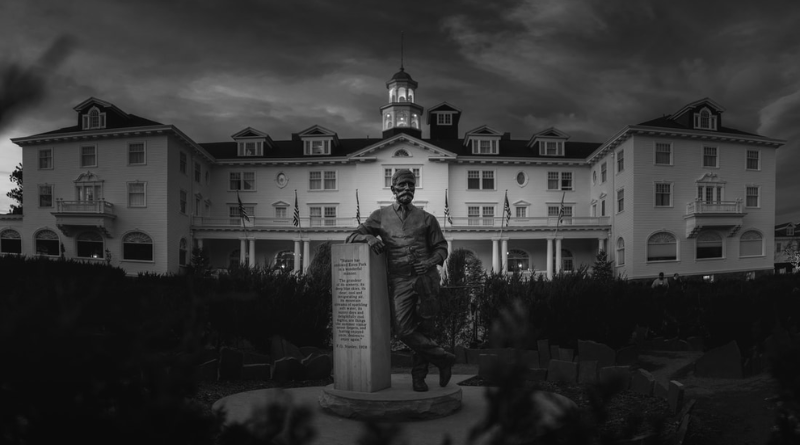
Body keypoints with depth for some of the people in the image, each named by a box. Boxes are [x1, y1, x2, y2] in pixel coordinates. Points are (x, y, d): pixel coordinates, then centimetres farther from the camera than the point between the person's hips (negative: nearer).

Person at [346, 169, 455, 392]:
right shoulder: (381, 216, 11)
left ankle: (418, 377, 20)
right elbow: (352, 237, 11)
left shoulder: (426, 218, 12)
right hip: (400, 281, 0)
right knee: (403, 330, -14)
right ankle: (442, 358, 3)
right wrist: (369, 237, -12)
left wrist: (430, 262, -7)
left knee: (423, 329, 3)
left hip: (426, 279, 0)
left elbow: (441, 247, 15)